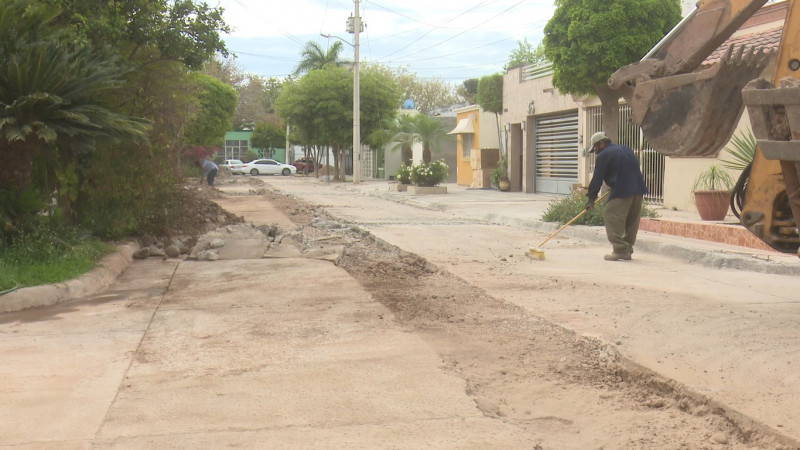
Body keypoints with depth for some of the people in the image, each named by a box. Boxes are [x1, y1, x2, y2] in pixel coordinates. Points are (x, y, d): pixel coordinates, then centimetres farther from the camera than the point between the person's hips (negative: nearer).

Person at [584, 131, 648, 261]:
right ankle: (627, 250, 16)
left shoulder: (603, 155, -1)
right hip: (638, 190, 8)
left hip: (621, 192, -8)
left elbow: (597, 178, -3)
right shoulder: (626, 149, 22)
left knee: (612, 219, -5)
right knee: (632, 222, 12)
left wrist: (591, 198, 0)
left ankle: (620, 249, -12)